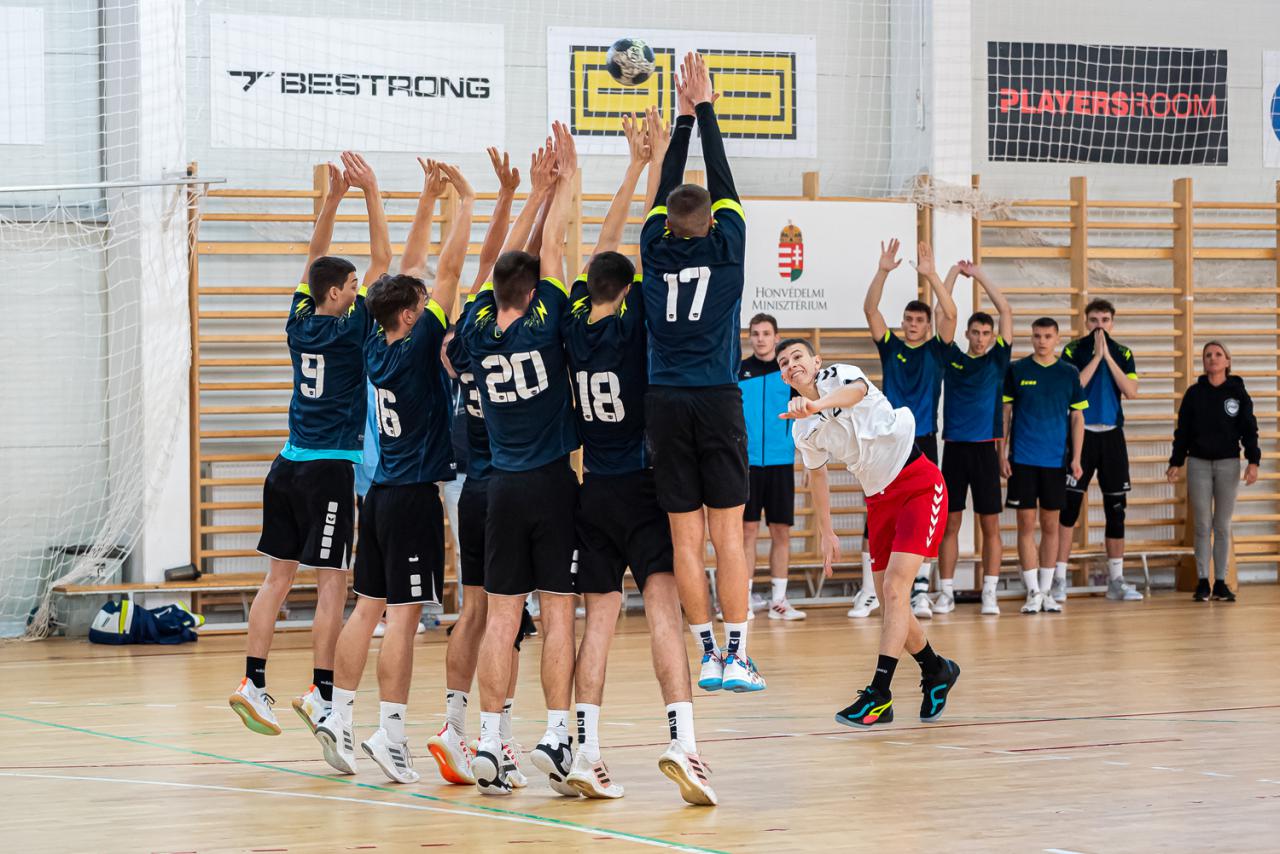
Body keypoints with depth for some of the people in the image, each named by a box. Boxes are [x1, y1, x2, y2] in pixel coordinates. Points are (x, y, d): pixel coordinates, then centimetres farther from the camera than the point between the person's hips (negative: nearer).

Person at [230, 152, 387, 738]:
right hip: (330, 470, -7)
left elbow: (314, 259, 17)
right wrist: (371, 194, -8)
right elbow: (382, 260, -10)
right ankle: (321, 695, -6)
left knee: (278, 577, 8)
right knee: (332, 584, -4)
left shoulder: (301, 322, 5)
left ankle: (252, 683, 5)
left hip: (289, 466, 7)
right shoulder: (349, 331, -11)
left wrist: (333, 196, 13)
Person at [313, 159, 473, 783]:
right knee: (404, 614, -8)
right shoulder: (415, 350, -14)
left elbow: (410, 272, 14)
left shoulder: (377, 349, 6)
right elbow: (449, 270, -15)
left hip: (381, 495, 8)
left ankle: (339, 719, 12)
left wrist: (428, 200, 15)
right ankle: (390, 734, -10)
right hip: (413, 497, -8)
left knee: (368, 608, 10)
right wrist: (466, 199, -9)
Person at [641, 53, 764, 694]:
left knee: (686, 539, 3)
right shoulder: (724, 249, -1)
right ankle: (736, 658, -3)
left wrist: (683, 117, 19)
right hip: (717, 401, -2)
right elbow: (722, 180, 7)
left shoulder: (655, 251, 3)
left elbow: (666, 190, 16)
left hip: (664, 402, 2)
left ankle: (708, 658, 4)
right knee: (728, 534, -1)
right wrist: (703, 109, 12)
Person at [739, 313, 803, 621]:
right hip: (746, 463, -1)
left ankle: (778, 600, 9)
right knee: (747, 529, -1)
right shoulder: (737, 372, 5)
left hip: (781, 463, 1)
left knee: (781, 531, 3)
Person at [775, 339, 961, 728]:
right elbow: (817, 476, 21)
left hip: (918, 484, -7)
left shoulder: (837, 375, -12)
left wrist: (817, 405, -57)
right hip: (878, 499, 7)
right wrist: (826, 533, 18)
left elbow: (856, 391, -37)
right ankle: (935, 670, 32)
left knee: (895, 587, -18)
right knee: (890, 602, 7)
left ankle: (879, 695, -21)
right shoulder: (802, 428, 6)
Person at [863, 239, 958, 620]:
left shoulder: (936, 350, 6)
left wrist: (931, 275, -18)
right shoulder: (891, 347, 7)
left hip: (924, 443, 0)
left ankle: (920, 592, 2)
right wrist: (883, 271, -15)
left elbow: (950, 313, -9)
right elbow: (870, 309, -3)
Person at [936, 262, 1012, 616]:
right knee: (950, 523, 3)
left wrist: (978, 274, 2)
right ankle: (946, 593, 7)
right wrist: (955, 272, 4)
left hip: (985, 449, -1)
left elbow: (1006, 311, 1)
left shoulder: (997, 361, 6)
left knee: (990, 524, 1)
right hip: (953, 447, 1)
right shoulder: (952, 358, 7)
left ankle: (989, 594, 5)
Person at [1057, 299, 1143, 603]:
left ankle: (1115, 581, 14)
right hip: (1080, 433, -4)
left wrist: (1108, 356, -10)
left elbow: (1131, 391, -5)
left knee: (1116, 509, 7)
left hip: (1112, 435, 4)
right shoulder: (1073, 350, 0)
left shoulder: (1123, 353, 8)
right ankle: (1058, 580, -5)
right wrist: (1097, 355, -14)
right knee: (1069, 506, -8)